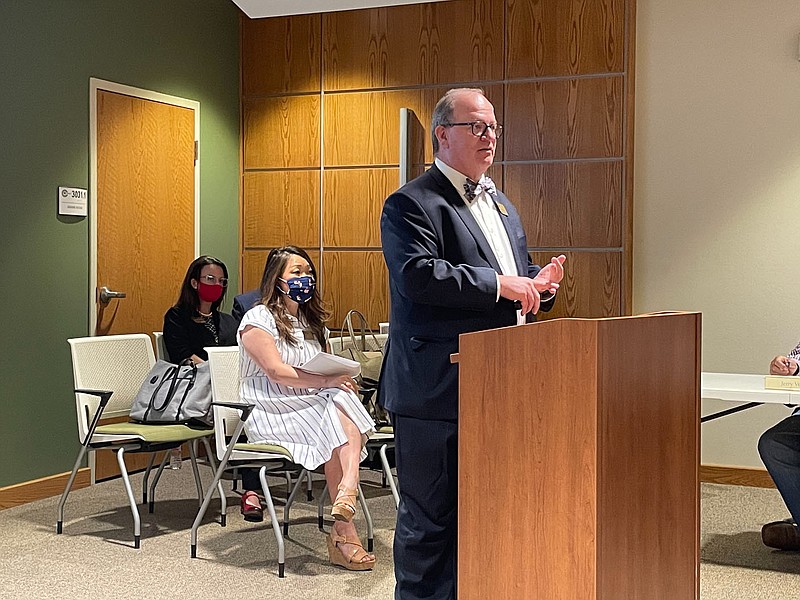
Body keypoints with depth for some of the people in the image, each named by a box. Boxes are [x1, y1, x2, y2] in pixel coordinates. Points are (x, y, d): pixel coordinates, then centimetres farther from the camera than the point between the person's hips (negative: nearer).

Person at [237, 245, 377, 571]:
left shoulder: (311, 321, 23)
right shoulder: (258, 318, -2)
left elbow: (327, 369, 19)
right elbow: (276, 372, -15)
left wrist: (341, 379, -5)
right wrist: (325, 381, -24)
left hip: (311, 405, 6)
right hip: (270, 412, -6)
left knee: (343, 402, -28)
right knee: (336, 421, -30)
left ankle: (347, 491, -44)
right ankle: (344, 529, -31)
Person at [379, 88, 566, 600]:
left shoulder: (503, 208, 21)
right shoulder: (412, 203, -7)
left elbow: (518, 277, 27)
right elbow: (418, 275, -22)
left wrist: (537, 286, 4)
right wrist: (498, 284, -20)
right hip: (437, 390, -8)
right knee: (430, 518, 1)